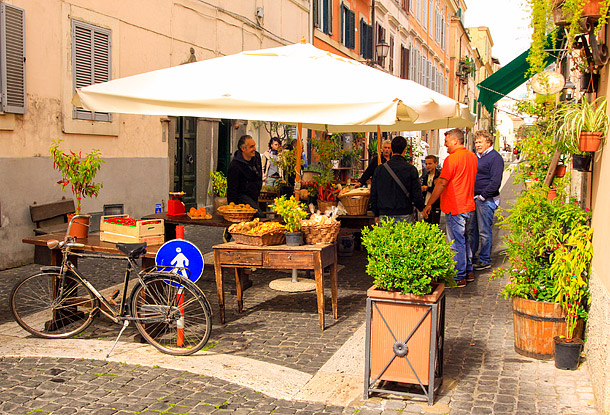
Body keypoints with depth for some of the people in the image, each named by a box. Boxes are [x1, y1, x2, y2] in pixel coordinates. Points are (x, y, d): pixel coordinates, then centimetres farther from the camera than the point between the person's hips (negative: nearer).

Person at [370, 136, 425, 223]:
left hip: (384, 215, 2)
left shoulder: (379, 169, 2)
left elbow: (373, 195, 7)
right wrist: (421, 208, 18)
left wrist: (376, 215, 18)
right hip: (405, 215, -2)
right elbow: (417, 195, -2)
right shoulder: (411, 169, -4)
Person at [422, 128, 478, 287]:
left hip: (455, 207, -9)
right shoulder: (472, 156, 10)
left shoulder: (452, 158, -16)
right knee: (465, 240, 19)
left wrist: (429, 204, -14)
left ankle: (459, 277, 3)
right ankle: (468, 271, 28)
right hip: (469, 206, 9)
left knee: (457, 243, -2)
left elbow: (441, 183, -18)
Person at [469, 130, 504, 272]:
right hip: (473, 199, 8)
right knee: (471, 229, 12)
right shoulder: (476, 157, 17)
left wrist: (483, 196, -15)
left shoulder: (495, 157, -9)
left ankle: (485, 260, 8)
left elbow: (496, 181, -16)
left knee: (484, 231, -2)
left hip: (486, 200, -8)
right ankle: (471, 258, 21)